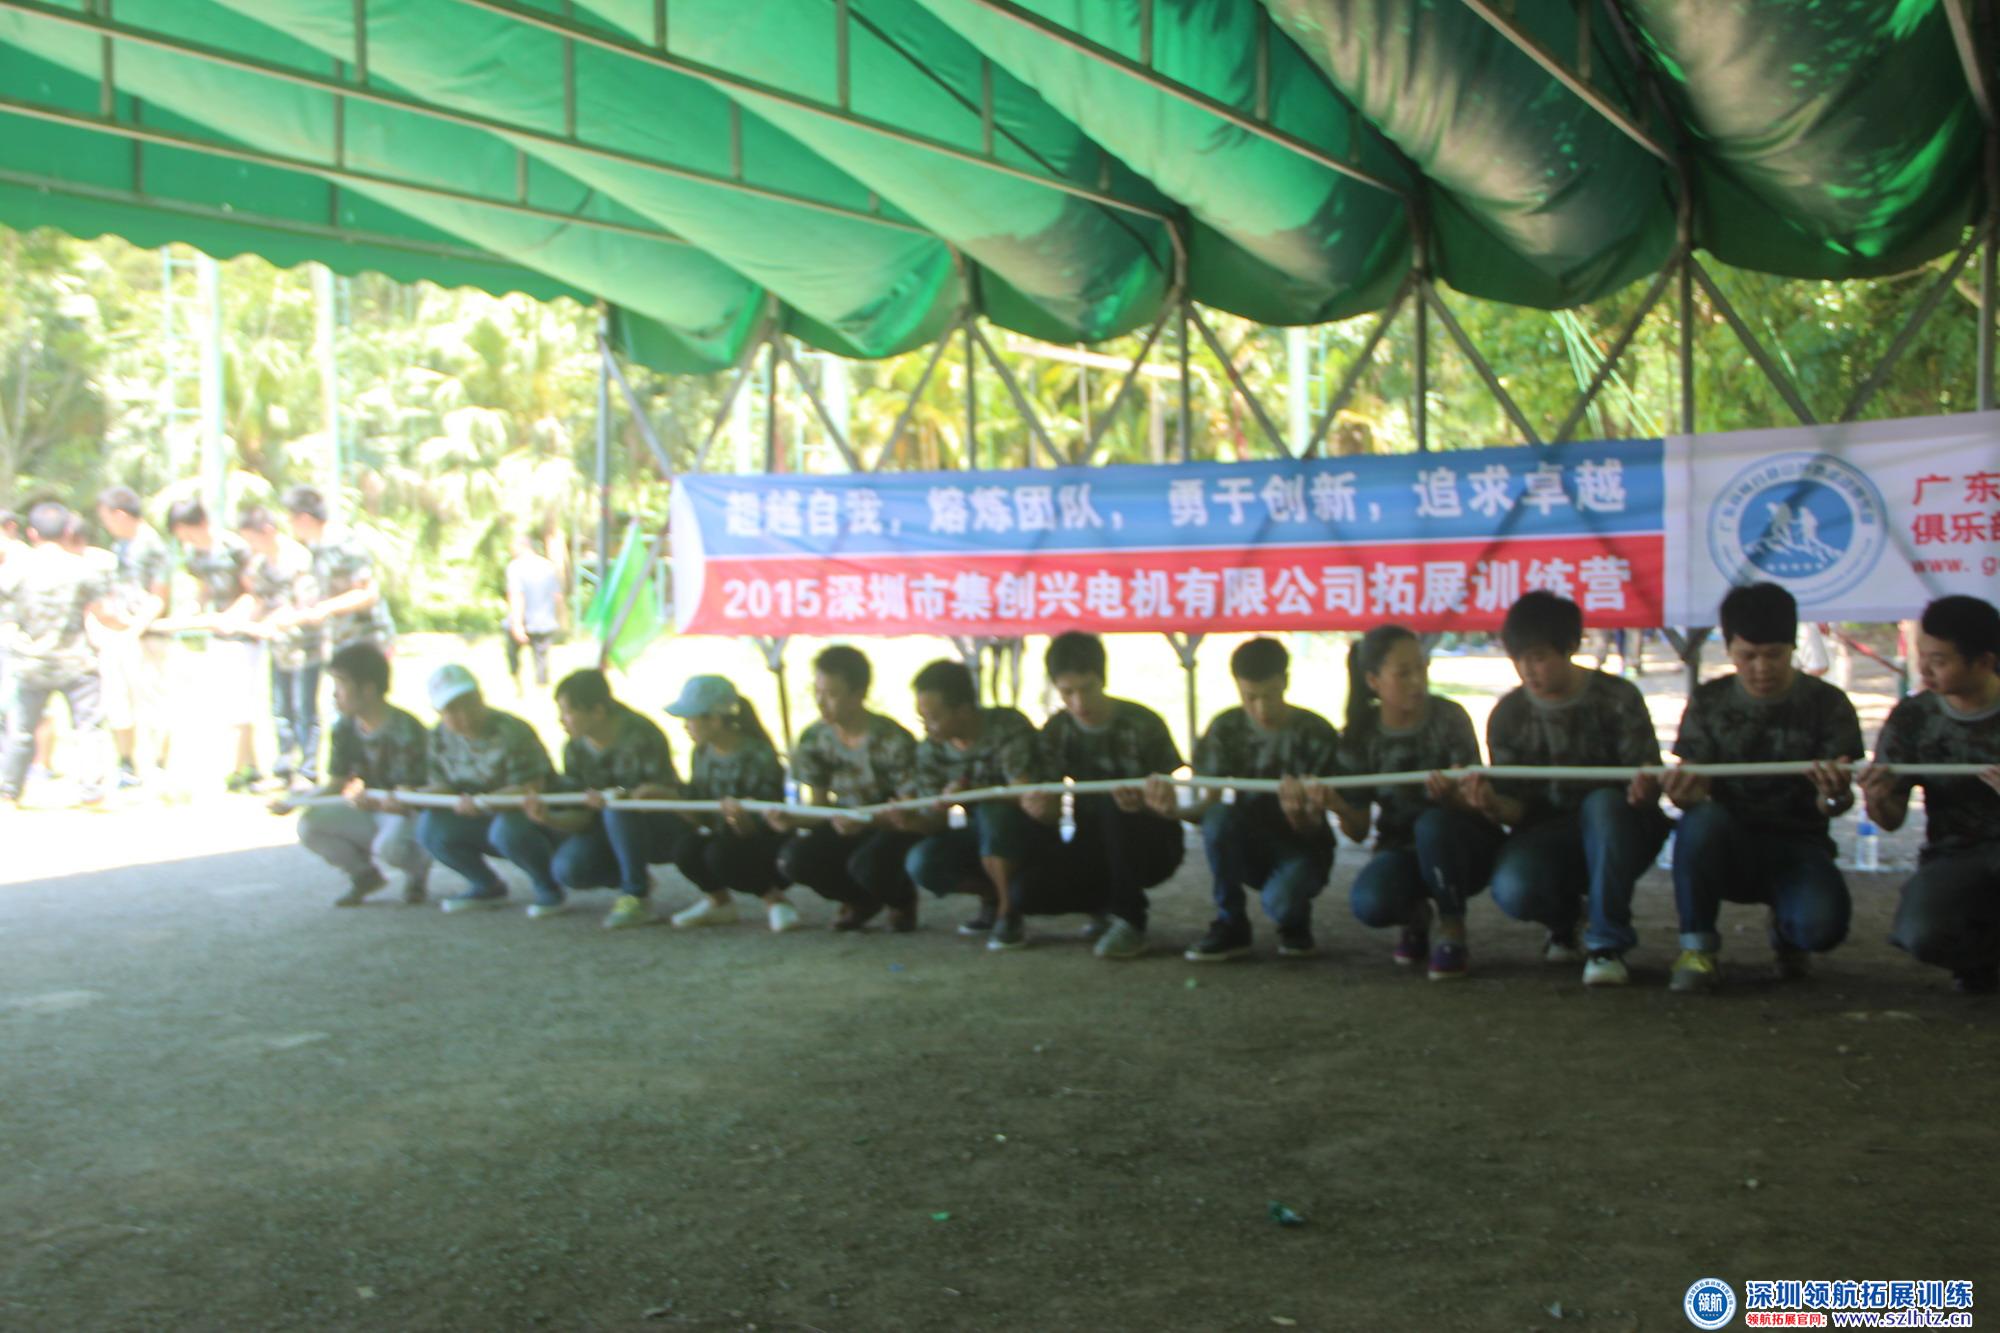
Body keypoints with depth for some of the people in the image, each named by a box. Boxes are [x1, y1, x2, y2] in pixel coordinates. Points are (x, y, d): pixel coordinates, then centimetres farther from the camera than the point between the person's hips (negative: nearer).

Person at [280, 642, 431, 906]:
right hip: (371, 815, 7)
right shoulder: (345, 728, -1)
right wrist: (292, 802, -11)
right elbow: (336, 786, 6)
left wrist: (374, 803, -49)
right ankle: (365, 874, 8)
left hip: (411, 814, -7)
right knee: (310, 824, -17)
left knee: (389, 846, -39)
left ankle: (418, 867, 0)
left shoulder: (406, 731, -23)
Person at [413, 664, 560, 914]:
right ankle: (486, 887, 6)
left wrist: (483, 801, -40)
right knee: (431, 826, -17)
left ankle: (547, 886, -8)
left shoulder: (511, 732, -22)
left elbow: (530, 788, -25)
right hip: (485, 821, 6)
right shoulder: (440, 737, -1)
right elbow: (440, 786, 3)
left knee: (506, 829, -39)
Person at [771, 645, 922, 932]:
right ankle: (861, 899, 10)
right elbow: (819, 804, 1)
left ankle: (902, 899, 4)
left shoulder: (894, 742, -23)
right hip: (848, 826, 5)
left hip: (894, 829, -5)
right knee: (793, 860, -21)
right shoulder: (813, 740, -6)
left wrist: (867, 822, -41)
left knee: (866, 865, -37)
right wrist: (793, 820, -23)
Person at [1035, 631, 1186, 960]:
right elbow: (1053, 812, -5)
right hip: (1094, 845, 3)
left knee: (1112, 801, -36)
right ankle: (1108, 905, 6)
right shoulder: (1056, 730, -4)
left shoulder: (1142, 724, -16)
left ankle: (1129, 918, -19)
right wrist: (1036, 807, -31)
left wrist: (1144, 803, -39)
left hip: (1151, 845, -3)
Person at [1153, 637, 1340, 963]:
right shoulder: (1226, 729, -6)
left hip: (1302, 847, -2)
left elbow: (1312, 828, -17)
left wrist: (1298, 811, -42)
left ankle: (1295, 924, 4)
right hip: (1249, 847, 2)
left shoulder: (1317, 734, -13)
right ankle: (1231, 925, -12)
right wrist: (1176, 809, -35)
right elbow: (1205, 806, -10)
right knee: (1219, 816, -32)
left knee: (1280, 901, -36)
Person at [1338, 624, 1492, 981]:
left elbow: (1475, 805, -16)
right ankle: (1415, 915, 9)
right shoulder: (1360, 736, -4)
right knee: (1368, 904, -30)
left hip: (1461, 847, -2)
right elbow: (1359, 830, -3)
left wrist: (1451, 795, -40)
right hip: (1400, 847, 2)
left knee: (1432, 822, -36)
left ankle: (1453, 934, -14)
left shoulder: (1448, 718, -12)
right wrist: (1338, 809, -27)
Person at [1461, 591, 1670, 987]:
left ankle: (1607, 945, -25)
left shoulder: (1616, 698, -6)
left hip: (1616, 833, -1)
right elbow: (1516, 807, -3)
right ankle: (1564, 919, 9)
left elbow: (1649, 778, -13)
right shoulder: (1508, 715, 0)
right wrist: (1492, 806, -28)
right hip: (1548, 837, 2)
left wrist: (1643, 789, -38)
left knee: (1602, 802, -37)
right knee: (1512, 890, -31)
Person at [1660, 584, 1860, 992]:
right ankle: (1696, 947, -16)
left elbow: (1830, 805, -7)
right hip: (1727, 848, 0)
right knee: (1702, 818, -35)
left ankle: (1787, 934, 10)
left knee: (1822, 924, -31)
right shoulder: (1709, 702, 4)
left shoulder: (1827, 705, 0)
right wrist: (1683, 791, -31)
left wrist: (1834, 794, -33)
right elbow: (1695, 784, -5)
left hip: (1797, 848, 0)